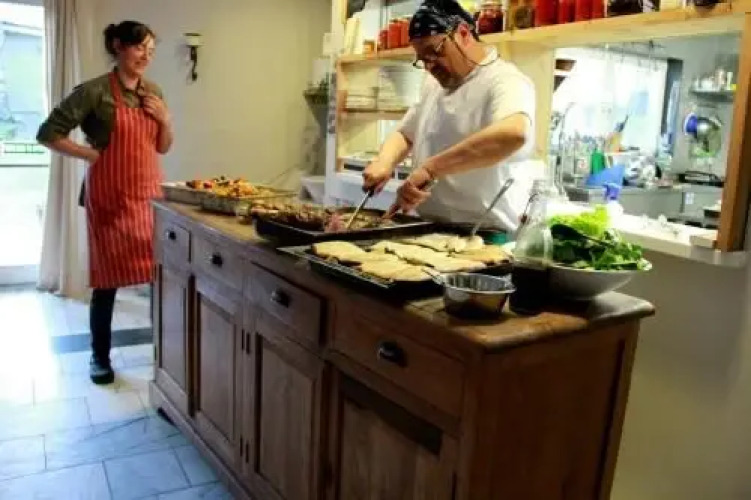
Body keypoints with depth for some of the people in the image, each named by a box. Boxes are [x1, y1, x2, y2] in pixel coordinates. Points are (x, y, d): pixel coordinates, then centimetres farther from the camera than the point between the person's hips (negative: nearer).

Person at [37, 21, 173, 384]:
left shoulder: (153, 93, 10)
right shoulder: (94, 91, -8)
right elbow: (48, 134, -8)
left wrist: (165, 120, -1)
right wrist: (92, 154, -10)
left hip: (149, 196, 5)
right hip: (110, 198, -5)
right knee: (107, 279, 4)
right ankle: (100, 358, 20)